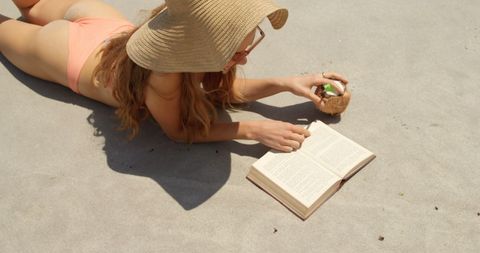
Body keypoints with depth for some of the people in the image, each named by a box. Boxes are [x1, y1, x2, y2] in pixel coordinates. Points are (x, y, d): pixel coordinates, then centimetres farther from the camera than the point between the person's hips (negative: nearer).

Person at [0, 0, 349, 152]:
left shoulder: (197, 46, -32)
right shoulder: (163, 72, -49)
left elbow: (227, 90, -15)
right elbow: (178, 129, -32)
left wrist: (285, 83, -29)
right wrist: (254, 130, -41)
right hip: (67, 50, -4)